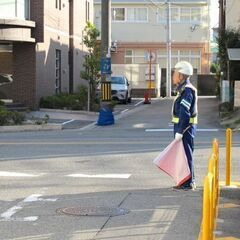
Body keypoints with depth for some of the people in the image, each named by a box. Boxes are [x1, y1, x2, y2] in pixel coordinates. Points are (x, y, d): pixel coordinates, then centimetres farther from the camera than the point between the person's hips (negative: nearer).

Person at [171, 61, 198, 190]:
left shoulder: (187, 90, -18)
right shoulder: (184, 89, 16)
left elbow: (184, 113, -23)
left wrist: (179, 131, -24)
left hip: (185, 127, -10)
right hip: (185, 127, 10)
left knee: (185, 154, -5)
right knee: (185, 154, 15)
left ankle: (188, 183, 1)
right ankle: (190, 181, 23)